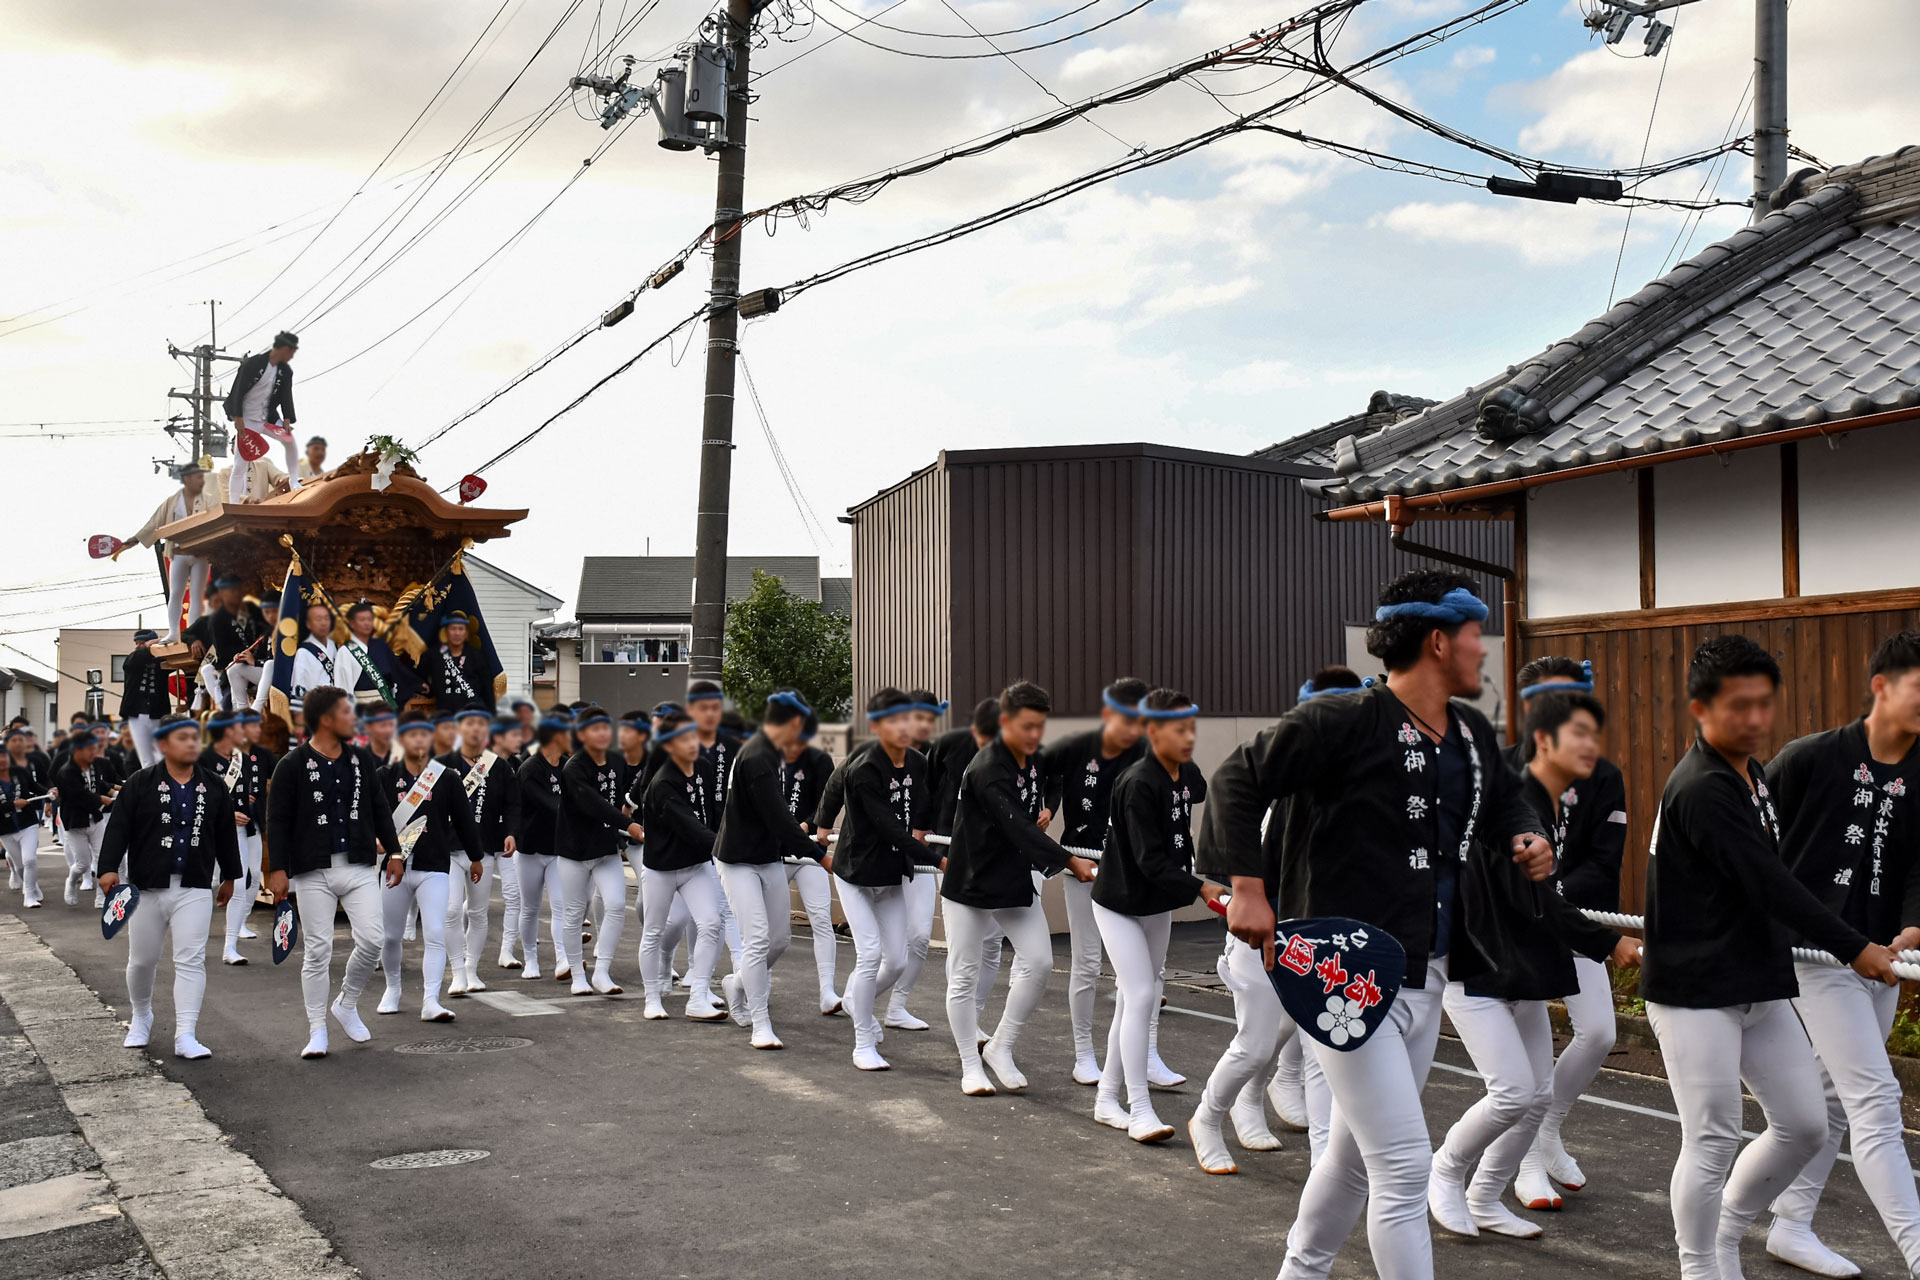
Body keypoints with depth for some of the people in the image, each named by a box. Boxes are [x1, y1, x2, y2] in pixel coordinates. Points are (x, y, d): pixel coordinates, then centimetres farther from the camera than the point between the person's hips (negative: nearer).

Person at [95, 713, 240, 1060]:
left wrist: (229, 877, 17)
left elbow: (226, 835, 13)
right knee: (142, 960, 12)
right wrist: (109, 868, -16)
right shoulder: (141, 784, -2)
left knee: (191, 960, -9)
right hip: (147, 888, -1)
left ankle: (185, 1036, -10)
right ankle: (141, 1017, 38)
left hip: (195, 889, 1)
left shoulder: (213, 787, 6)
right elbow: (118, 828, -6)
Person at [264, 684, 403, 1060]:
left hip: (359, 867, 4)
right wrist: (277, 869, -11)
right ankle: (317, 1031, 10)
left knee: (373, 938, -7)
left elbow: (379, 808, 18)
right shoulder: (292, 765, -4)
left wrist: (393, 851, 16)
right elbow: (277, 820, -5)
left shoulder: (362, 758, 10)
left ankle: (346, 1005, 18)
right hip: (314, 872, -4)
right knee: (317, 950, -1)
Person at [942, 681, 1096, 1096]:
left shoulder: (1034, 759, 1)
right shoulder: (988, 770, -26)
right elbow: (1020, 830, -34)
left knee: (1038, 962, -4)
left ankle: (1000, 1049, 11)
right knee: (964, 976, 3)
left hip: (1016, 880, 7)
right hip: (971, 883, -7)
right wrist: (1070, 861, -38)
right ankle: (971, 1066, 16)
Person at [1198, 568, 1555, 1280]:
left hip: (1426, 980, 9)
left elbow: (1504, 798, 29)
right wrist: (1247, 889, -20)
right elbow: (1237, 781, -14)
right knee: (1405, 1165, -9)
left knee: (1356, 1153, 21)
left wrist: (1526, 837, 7)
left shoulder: (1474, 735, 9)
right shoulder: (1342, 722, -16)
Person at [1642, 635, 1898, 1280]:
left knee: (1804, 1125, 12)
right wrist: (1855, 948, -15)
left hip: (1760, 985, 9)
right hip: (1695, 991, -9)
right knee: (1713, 1142, -2)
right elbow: (1768, 884, -21)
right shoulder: (1702, 787, -19)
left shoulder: (1753, 774, 11)